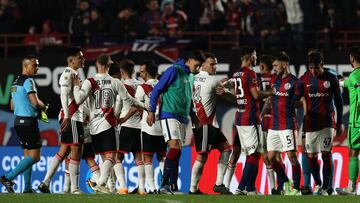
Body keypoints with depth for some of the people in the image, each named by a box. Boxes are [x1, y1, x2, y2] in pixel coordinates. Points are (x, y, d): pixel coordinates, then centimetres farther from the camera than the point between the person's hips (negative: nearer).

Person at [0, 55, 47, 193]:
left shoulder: (15, 82, 16)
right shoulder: (28, 81, -13)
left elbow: (12, 106, 22)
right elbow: (35, 102, -24)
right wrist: (44, 107, -2)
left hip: (18, 121, 9)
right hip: (29, 122, -9)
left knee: (27, 155, 13)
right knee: (34, 157, -7)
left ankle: (27, 188, 11)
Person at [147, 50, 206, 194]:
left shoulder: (190, 76, 18)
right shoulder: (174, 71, -7)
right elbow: (157, 90, -8)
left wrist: (192, 114, 22)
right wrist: (152, 111, -11)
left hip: (182, 118, 8)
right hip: (169, 115, -8)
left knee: (176, 153, 6)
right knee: (175, 147, -20)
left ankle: (173, 187, 8)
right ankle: (165, 184, -21)